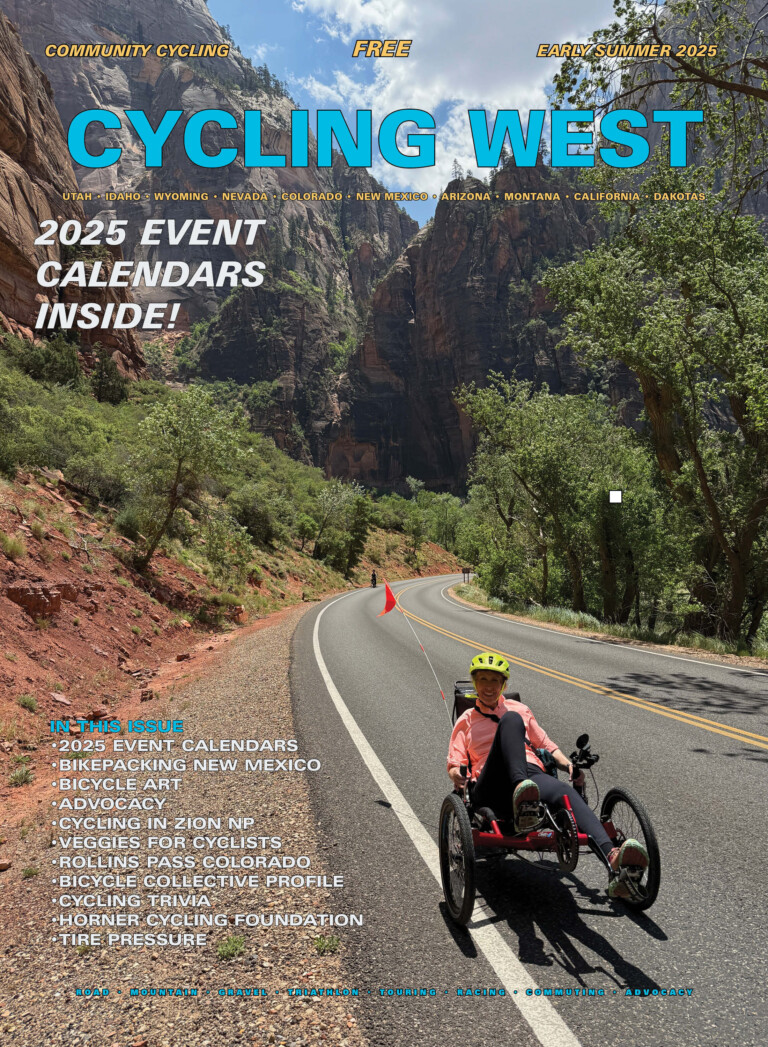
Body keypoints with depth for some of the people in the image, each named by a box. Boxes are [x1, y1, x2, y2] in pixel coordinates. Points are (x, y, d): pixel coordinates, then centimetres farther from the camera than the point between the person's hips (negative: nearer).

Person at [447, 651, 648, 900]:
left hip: (533, 774, 2)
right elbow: (454, 763, 16)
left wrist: (568, 764, 7)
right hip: (491, 789, -2)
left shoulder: (519, 709, 30)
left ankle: (613, 859, -61)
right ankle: (521, 796, -54)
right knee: (511, 720, -30)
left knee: (566, 792, -36)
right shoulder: (466, 720, 25)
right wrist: (456, 775, -9)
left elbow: (545, 744, 28)